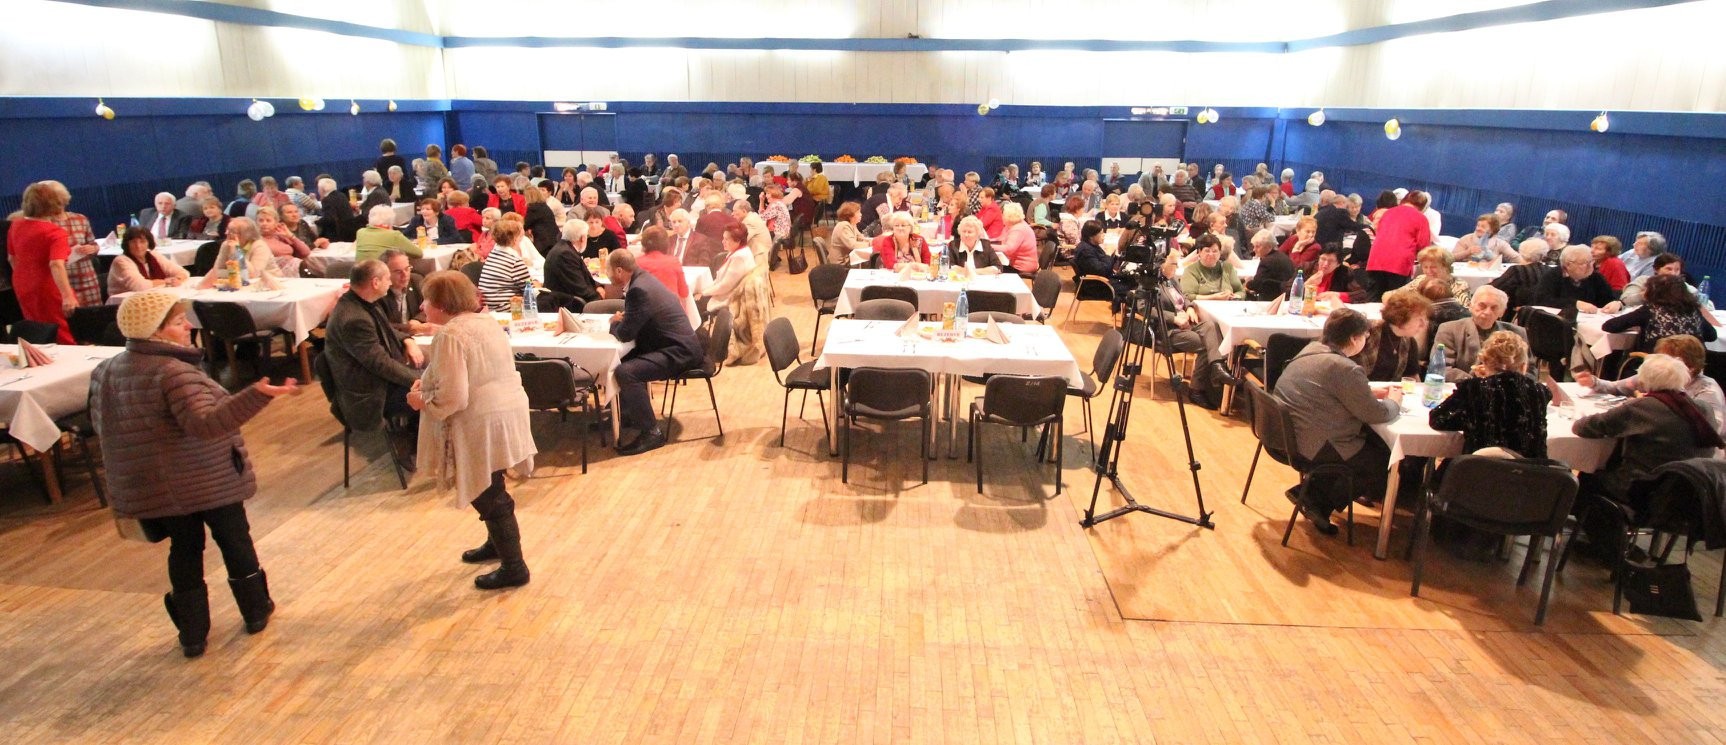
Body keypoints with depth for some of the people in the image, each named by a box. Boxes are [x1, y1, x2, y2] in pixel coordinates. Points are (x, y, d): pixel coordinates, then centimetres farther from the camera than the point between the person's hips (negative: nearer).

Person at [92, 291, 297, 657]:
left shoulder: (108, 371, 2)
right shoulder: (175, 372, -24)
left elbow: (100, 421, 14)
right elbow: (205, 424, -36)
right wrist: (257, 395, -46)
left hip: (156, 486, 7)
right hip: (209, 479, -6)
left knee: (184, 550, 17)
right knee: (235, 541, 13)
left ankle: (192, 634, 22)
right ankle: (256, 612, 28)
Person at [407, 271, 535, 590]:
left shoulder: (451, 336, -19)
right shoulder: (487, 322, 10)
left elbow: (453, 397, -24)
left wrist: (422, 401, -6)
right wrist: (429, 384, 14)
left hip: (481, 425, -9)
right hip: (507, 411, 9)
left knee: (489, 497, 2)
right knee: (492, 491, 25)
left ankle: (513, 568, 12)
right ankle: (497, 543, 43)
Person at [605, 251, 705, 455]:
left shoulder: (639, 290, -22)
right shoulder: (642, 279, 9)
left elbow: (625, 334, -21)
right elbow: (633, 319, 24)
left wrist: (614, 323, 0)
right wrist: (621, 319, 3)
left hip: (679, 353, -11)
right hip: (678, 345, 11)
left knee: (625, 372, -26)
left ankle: (651, 432, -16)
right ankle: (629, 415, 30)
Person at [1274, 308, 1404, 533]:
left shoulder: (1312, 349, 6)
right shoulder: (1345, 369, -22)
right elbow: (1376, 414, -13)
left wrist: (1373, 392, 15)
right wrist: (1394, 402, 8)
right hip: (1315, 446, -9)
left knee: (1374, 440, 21)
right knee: (1386, 462, 9)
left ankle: (1318, 496, 13)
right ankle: (1318, 500, 9)